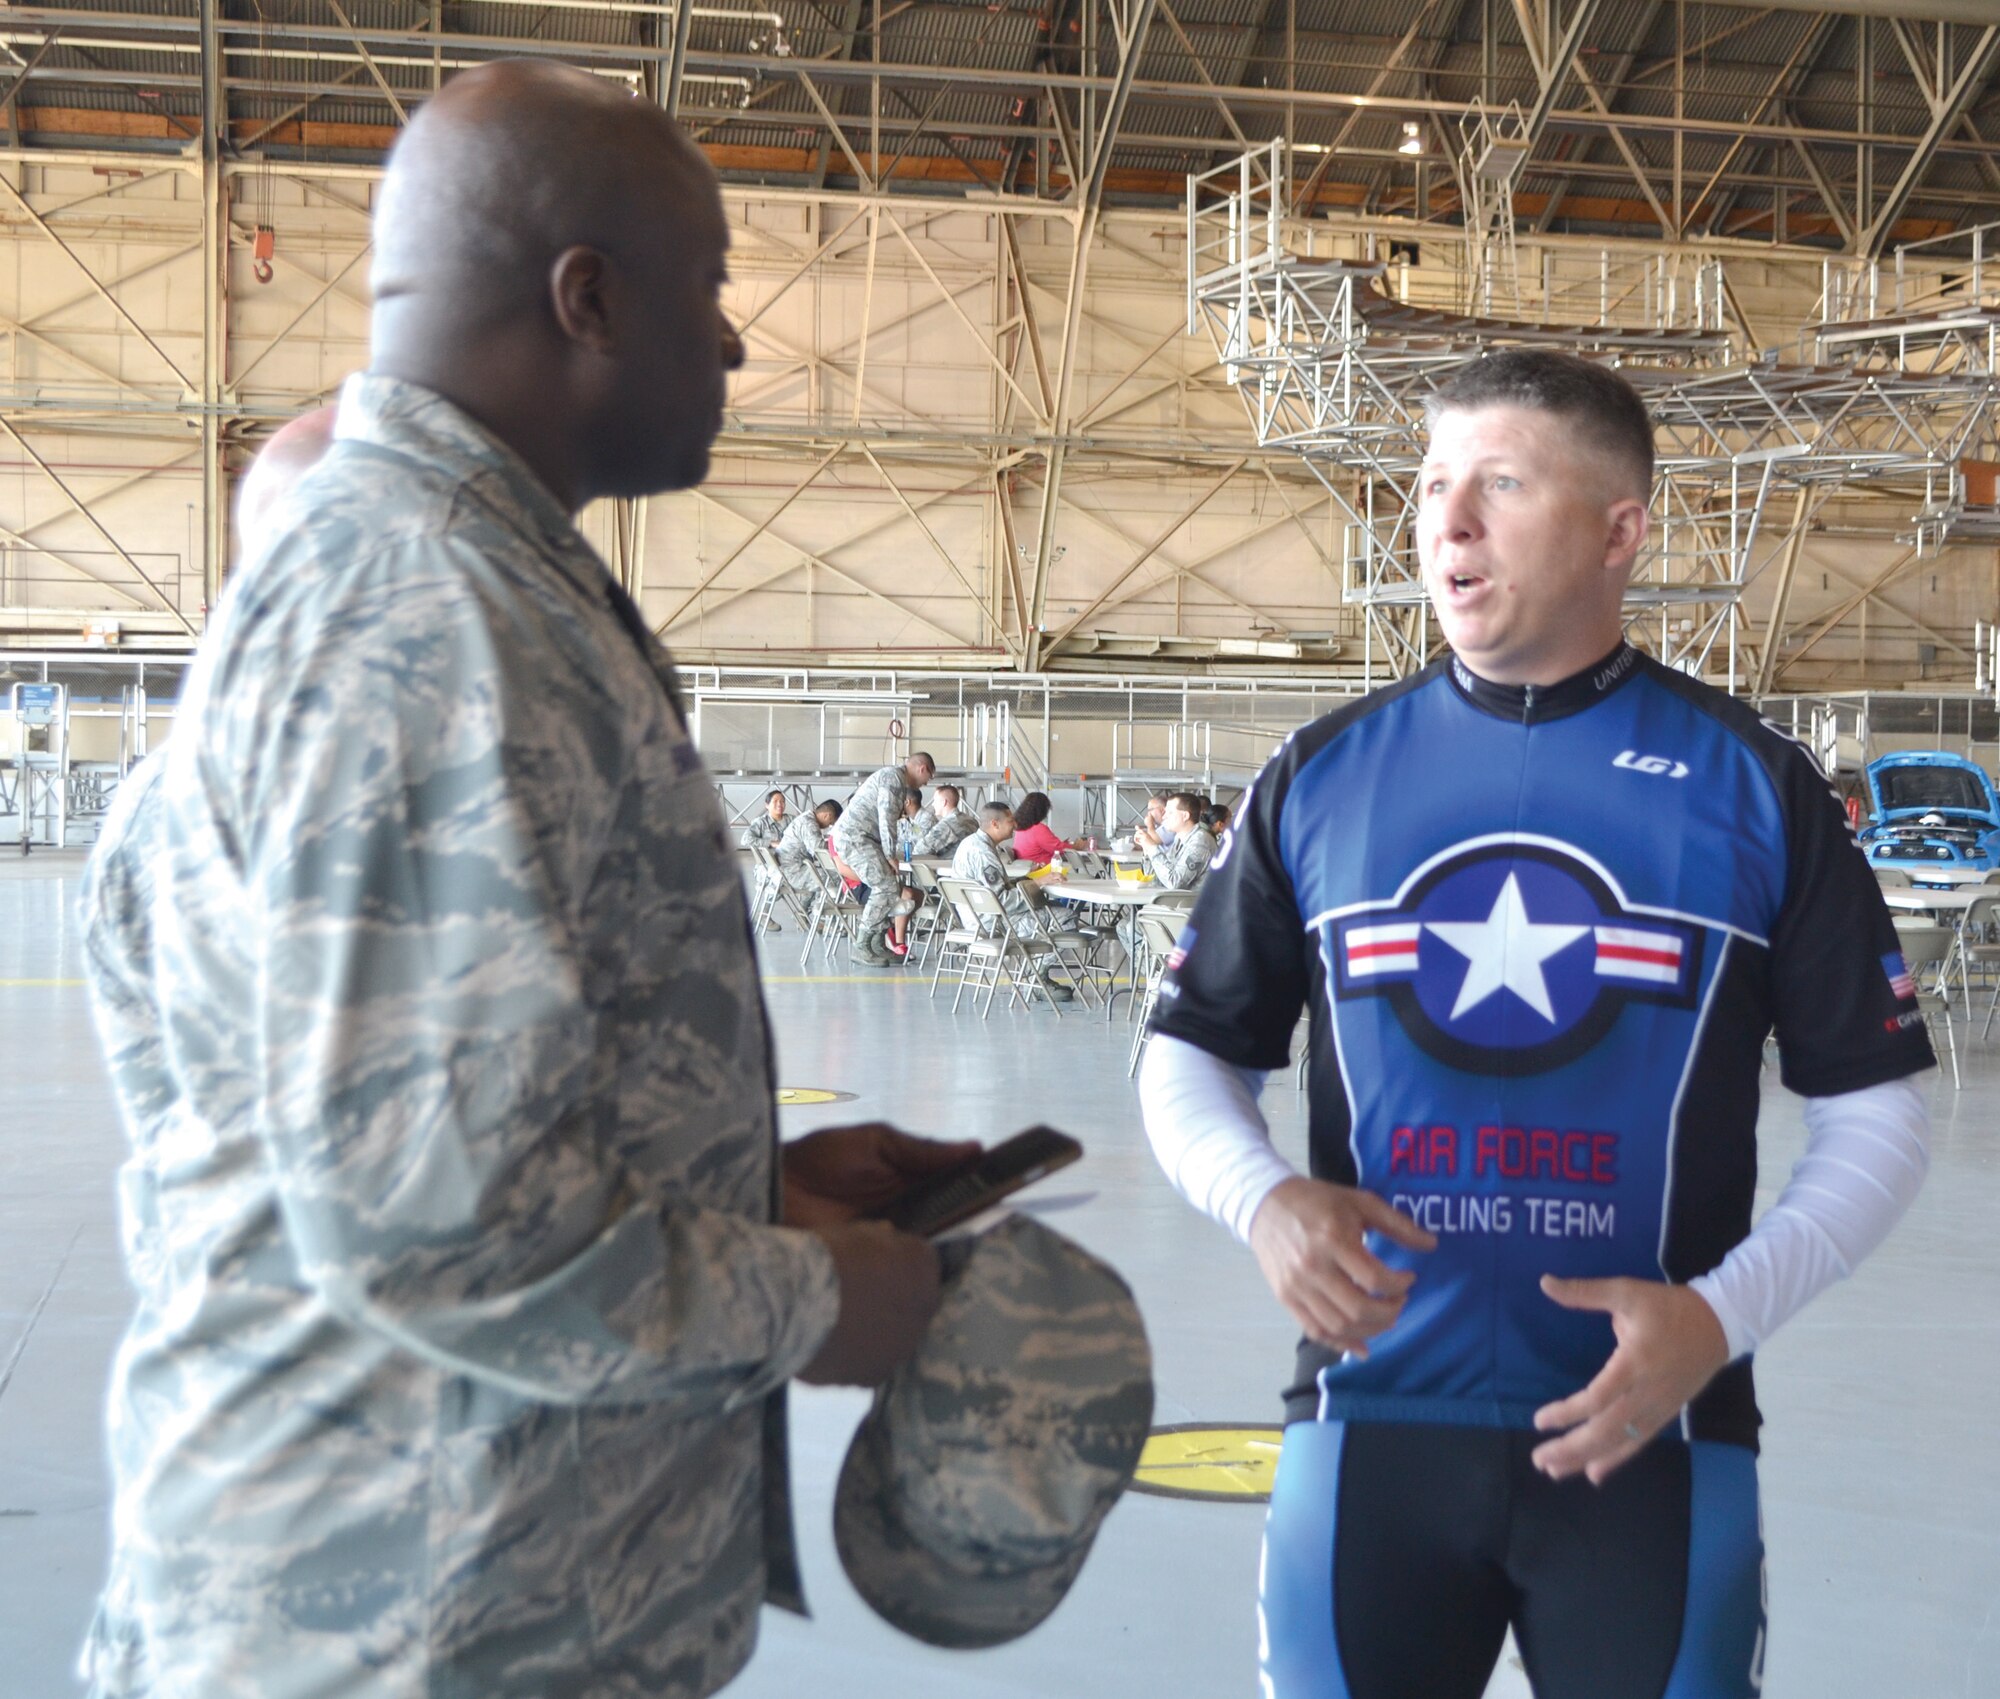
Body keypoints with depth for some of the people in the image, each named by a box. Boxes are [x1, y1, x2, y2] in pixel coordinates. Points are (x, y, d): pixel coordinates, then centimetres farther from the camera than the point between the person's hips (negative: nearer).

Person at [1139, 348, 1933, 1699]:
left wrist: (1725, 1312, -13)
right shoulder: (1323, 777, 2)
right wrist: (1262, 1199, -11)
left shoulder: (1755, 787, -1)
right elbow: (1194, 1052, 9)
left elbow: (1875, 1112, 2)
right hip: (1374, 1424, 1)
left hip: (1653, 1440, -1)